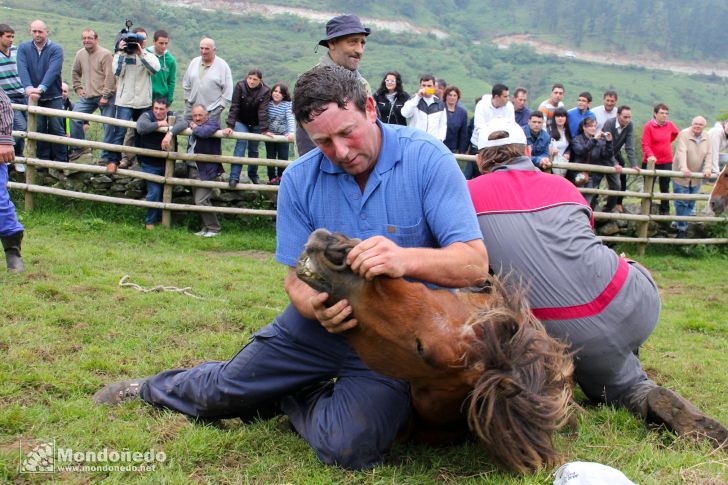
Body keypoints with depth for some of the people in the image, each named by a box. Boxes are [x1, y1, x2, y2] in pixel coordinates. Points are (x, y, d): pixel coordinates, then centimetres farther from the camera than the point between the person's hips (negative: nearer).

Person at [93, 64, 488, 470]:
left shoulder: (426, 158, -19)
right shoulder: (301, 179, -7)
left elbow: (475, 263, -24)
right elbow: (298, 276, -3)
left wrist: (406, 259, -45)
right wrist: (315, 306, -29)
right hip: (325, 323, 4)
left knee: (349, 446, -25)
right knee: (224, 389, 15)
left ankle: (297, 400, 10)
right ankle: (149, 390, 50)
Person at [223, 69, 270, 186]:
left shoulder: (265, 91, -19)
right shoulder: (240, 86, -20)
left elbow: (263, 111, -25)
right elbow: (234, 107, -23)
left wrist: (264, 130, -32)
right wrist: (230, 126, -30)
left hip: (256, 124, 2)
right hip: (241, 121, -1)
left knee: (253, 149, 8)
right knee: (241, 142, -20)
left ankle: (253, 174, 29)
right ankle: (234, 177, -24)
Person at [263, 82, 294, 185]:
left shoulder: (287, 105, -11)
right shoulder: (268, 104, -7)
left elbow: (291, 119, -21)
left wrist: (291, 132, -34)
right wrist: (265, 131, -18)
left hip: (283, 135, -1)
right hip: (270, 135, 1)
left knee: (283, 157, 3)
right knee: (271, 157, 6)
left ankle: (281, 177, 22)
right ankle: (272, 178, 17)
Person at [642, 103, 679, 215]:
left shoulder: (669, 125, 1)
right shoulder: (649, 126, -12)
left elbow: (676, 133, 24)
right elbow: (645, 145, -18)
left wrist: (668, 141, 13)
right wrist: (650, 155, -33)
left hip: (667, 162, 4)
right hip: (651, 162, -4)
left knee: (665, 188, 10)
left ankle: (664, 211, 18)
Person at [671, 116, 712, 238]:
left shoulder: (706, 139, 5)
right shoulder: (684, 134, -13)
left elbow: (709, 154, 0)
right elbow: (681, 152, -24)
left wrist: (707, 169, -18)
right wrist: (683, 168, -38)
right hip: (681, 175, -5)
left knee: (691, 203, 9)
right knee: (681, 202, -4)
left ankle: (680, 223, 22)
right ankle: (682, 228, 4)